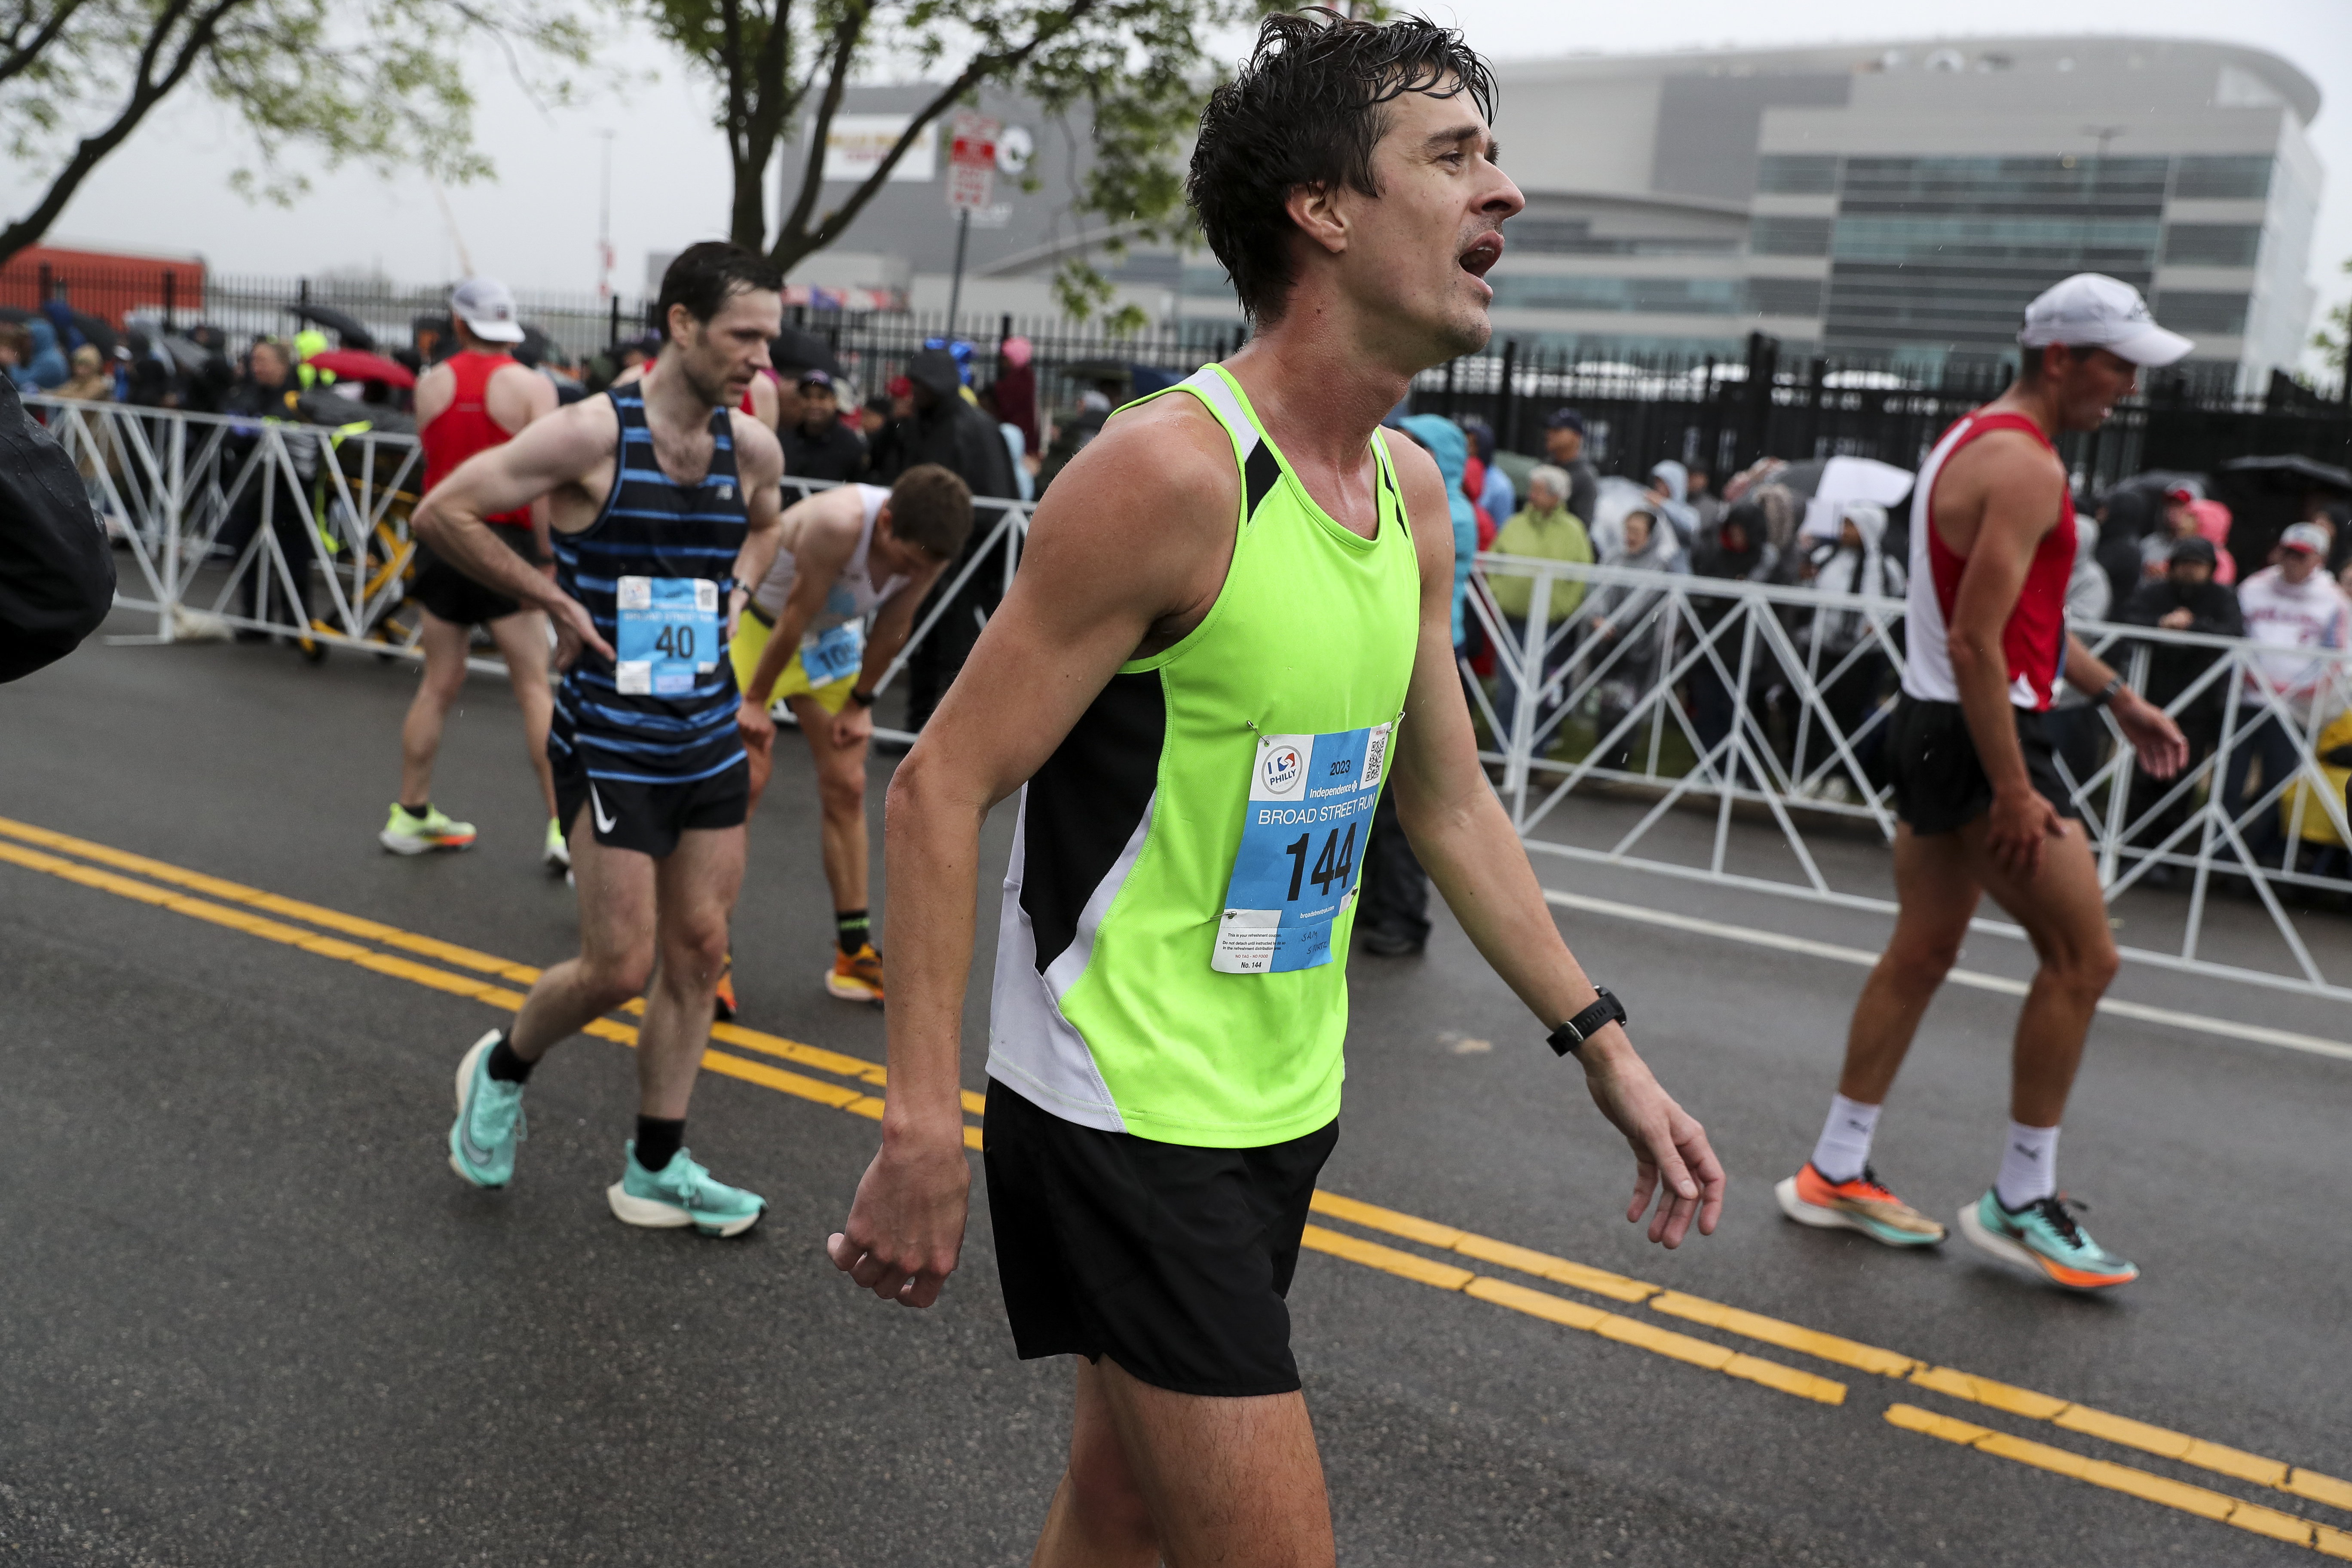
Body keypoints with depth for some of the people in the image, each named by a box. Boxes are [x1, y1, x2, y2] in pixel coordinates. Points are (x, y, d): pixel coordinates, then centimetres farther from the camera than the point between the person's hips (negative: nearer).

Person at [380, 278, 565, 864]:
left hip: (441, 542, 4)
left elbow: (432, 457, 14)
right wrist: (547, 559, -15)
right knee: (536, 688, -2)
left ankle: (410, 814, 22)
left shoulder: (430, 383, 6)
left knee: (439, 684, 15)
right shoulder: (533, 387, -7)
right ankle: (562, 827, -5)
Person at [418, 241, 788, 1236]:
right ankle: (502, 1067, 28)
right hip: (610, 738, -6)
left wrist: (734, 594, 9)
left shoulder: (753, 447, 3)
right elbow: (442, 514, -12)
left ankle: (655, 1171, 22)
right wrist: (554, 602, -11)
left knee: (698, 955, 8)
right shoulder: (592, 435, -15)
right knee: (620, 967, -4)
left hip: (711, 737, 6)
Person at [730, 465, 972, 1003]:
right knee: (746, 779, -12)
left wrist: (860, 703, 3)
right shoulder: (839, 523, -39)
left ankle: (854, 953, 10)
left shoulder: (928, 545, -21)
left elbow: (893, 630, -5)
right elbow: (795, 617, -27)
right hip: (757, 620, -5)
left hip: (832, 632, 6)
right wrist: (755, 700, -16)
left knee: (847, 787, 3)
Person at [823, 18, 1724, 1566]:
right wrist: (923, 1128, -22)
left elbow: (1451, 804, 15)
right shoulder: (1172, 467, -20)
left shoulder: (1412, 491, 6)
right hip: (1123, 1119, -8)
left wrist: (1605, 1046, 14)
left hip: (1277, 1107, 8)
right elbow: (944, 785, -18)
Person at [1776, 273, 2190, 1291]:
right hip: (1978, 737, -10)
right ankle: (2020, 1203, 8)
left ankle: (1836, 1174, 20)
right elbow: (1974, 644, -24)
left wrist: (2115, 697, 26)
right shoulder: (2023, 466, -16)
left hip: (1938, 734, 10)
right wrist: (2014, 791, -23)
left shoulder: (1979, 442, 17)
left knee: (1922, 952, 13)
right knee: (2083, 954, -2)